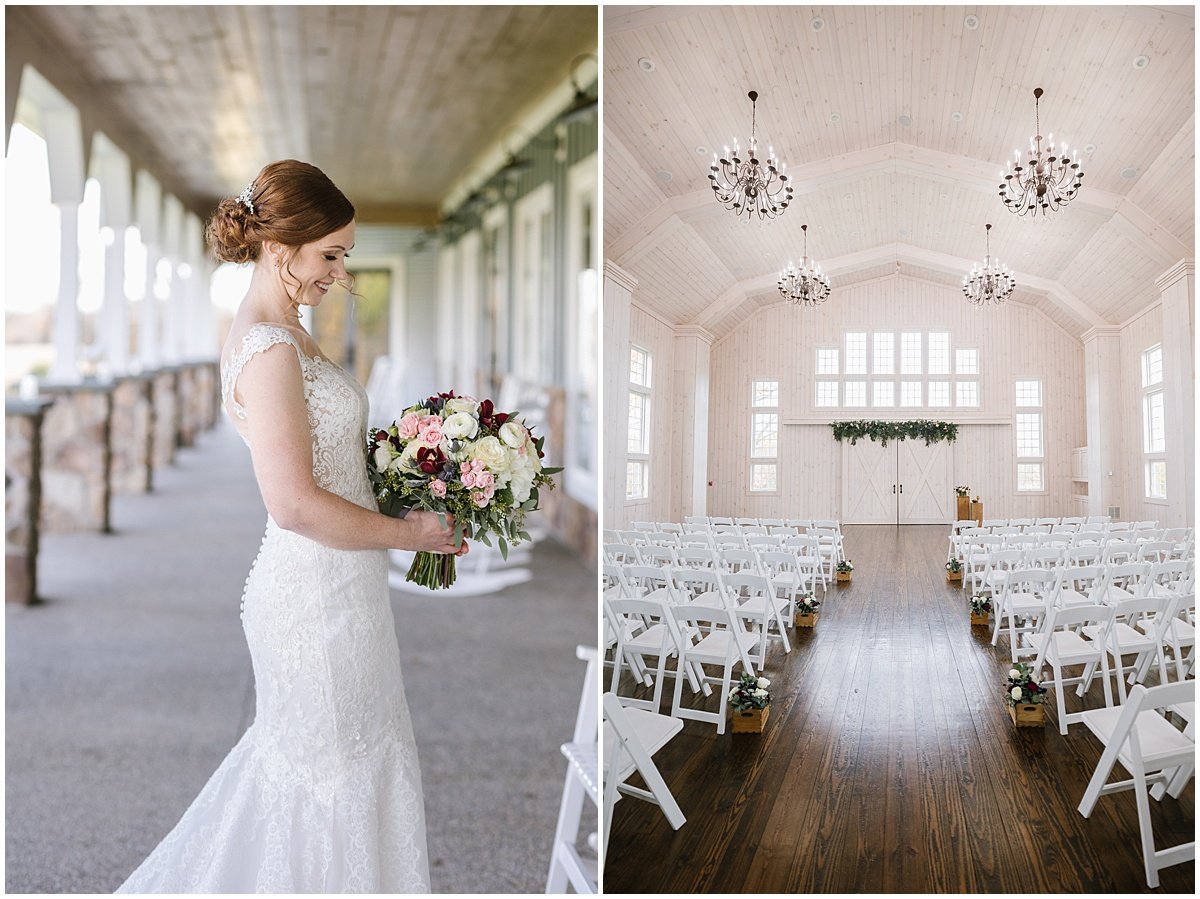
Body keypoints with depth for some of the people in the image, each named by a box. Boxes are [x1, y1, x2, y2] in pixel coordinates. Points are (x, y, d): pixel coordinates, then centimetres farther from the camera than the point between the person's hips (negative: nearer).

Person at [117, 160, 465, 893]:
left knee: (293, 754, 23)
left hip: (328, 585, 10)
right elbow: (296, 503, -25)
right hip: (320, 591, -10)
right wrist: (406, 533, -15)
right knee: (333, 768, 7)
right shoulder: (269, 351, -21)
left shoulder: (283, 334, 9)